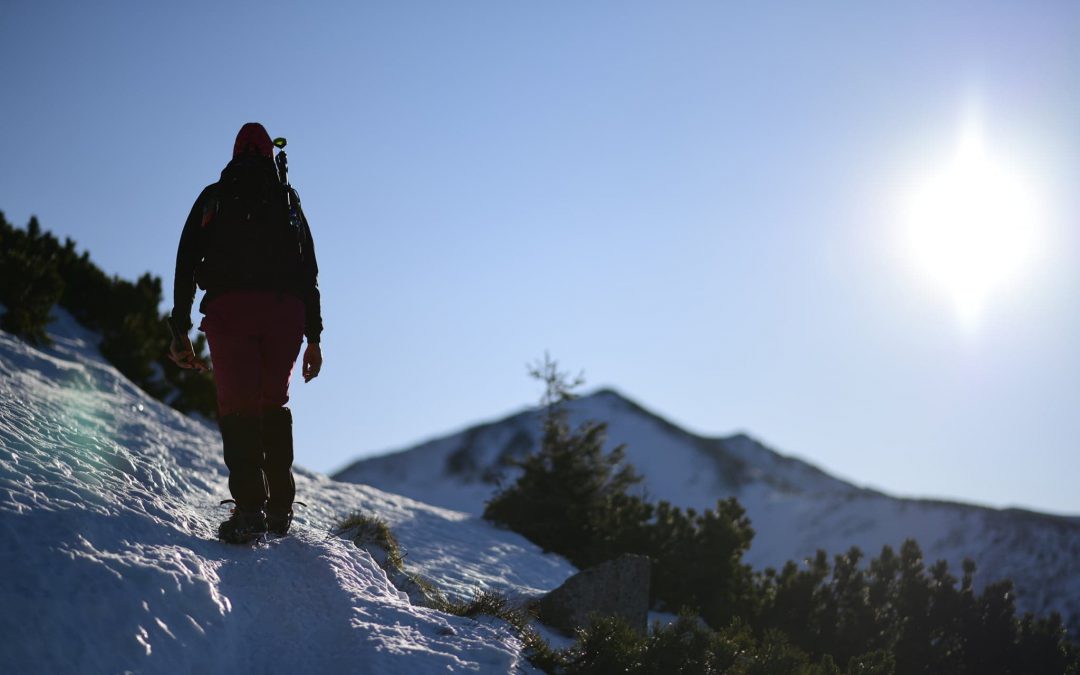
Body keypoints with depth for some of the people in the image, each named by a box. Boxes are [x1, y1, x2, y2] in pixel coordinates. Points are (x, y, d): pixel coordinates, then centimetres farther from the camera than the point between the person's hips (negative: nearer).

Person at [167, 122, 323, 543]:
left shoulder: (213, 198, 18)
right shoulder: (289, 200, 21)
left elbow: (185, 264, 9)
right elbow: (309, 273, 15)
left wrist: (180, 331, 8)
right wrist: (314, 338, 14)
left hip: (229, 307, -2)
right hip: (286, 312, 2)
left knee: (238, 406, -4)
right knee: (273, 403, 15)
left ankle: (250, 506, -21)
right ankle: (280, 505, 10)